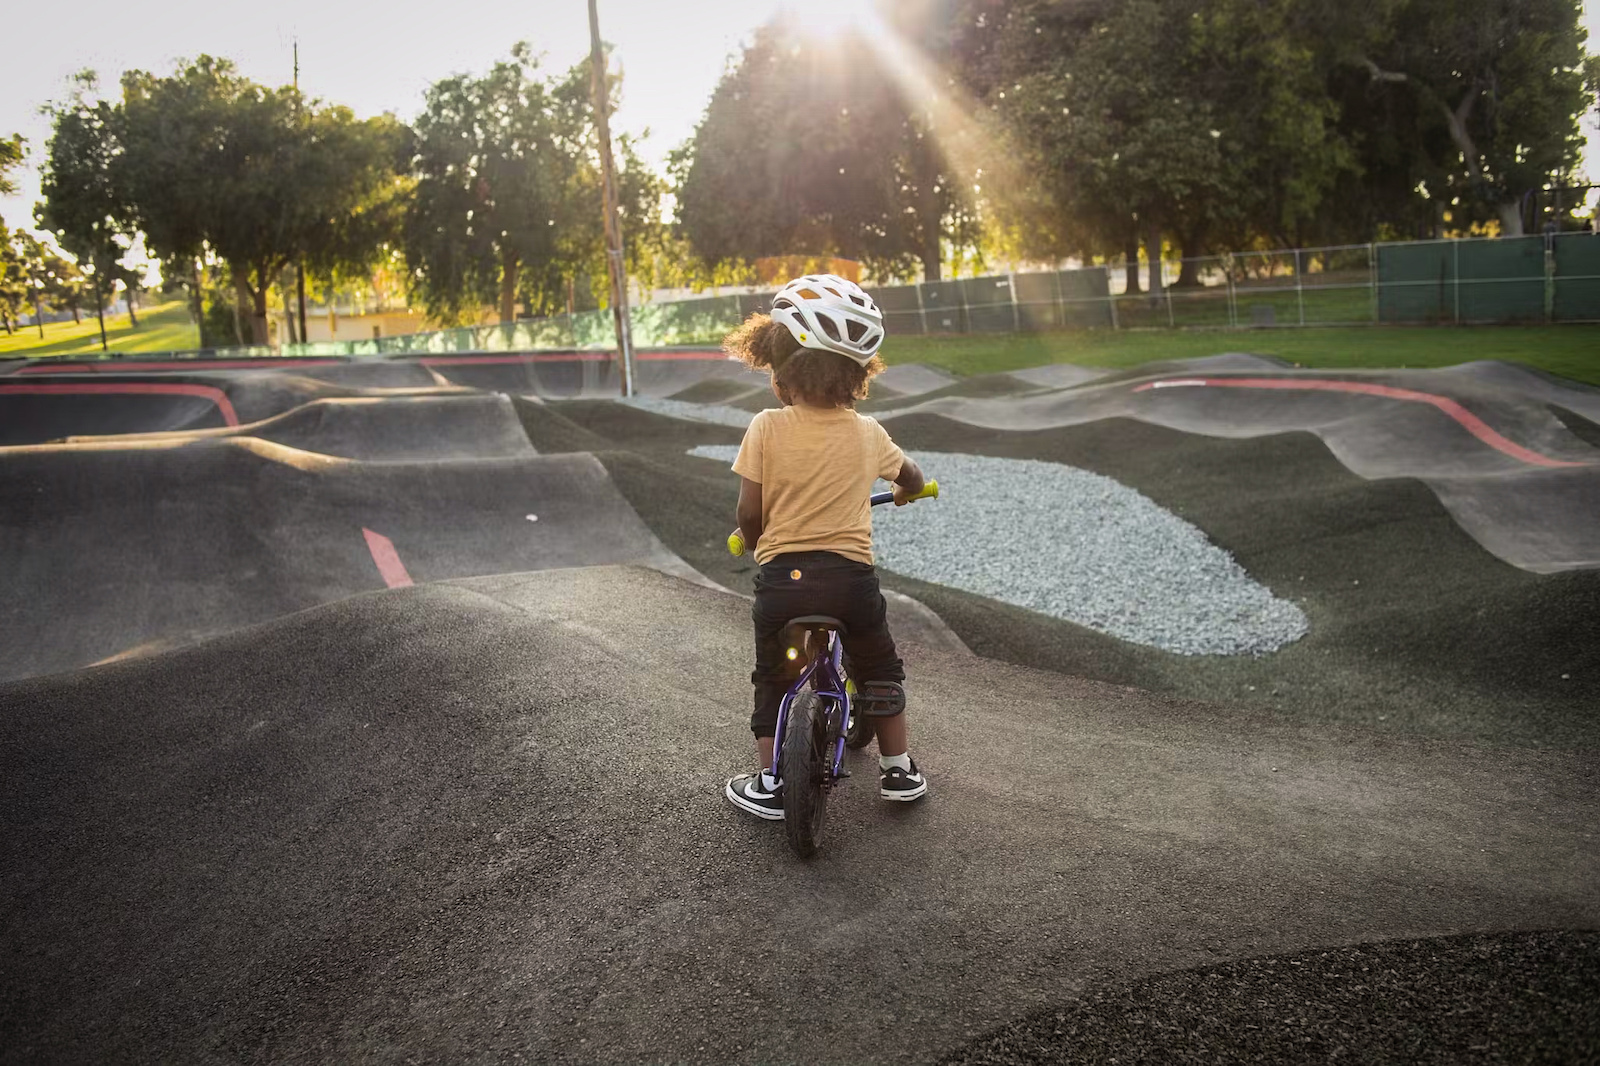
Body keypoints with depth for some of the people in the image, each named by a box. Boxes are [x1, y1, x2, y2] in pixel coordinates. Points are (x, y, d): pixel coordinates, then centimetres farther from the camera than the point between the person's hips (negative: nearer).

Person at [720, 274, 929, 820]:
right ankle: (898, 769, 27)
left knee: (772, 679, 19)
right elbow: (911, 478, 17)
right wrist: (905, 490, 41)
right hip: (851, 576, 1)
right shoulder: (867, 433, -1)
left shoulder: (766, 428, -9)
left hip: (782, 576, -1)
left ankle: (768, 782, 20)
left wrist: (753, 540, 14)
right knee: (879, 670, 22)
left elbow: (750, 513, -8)